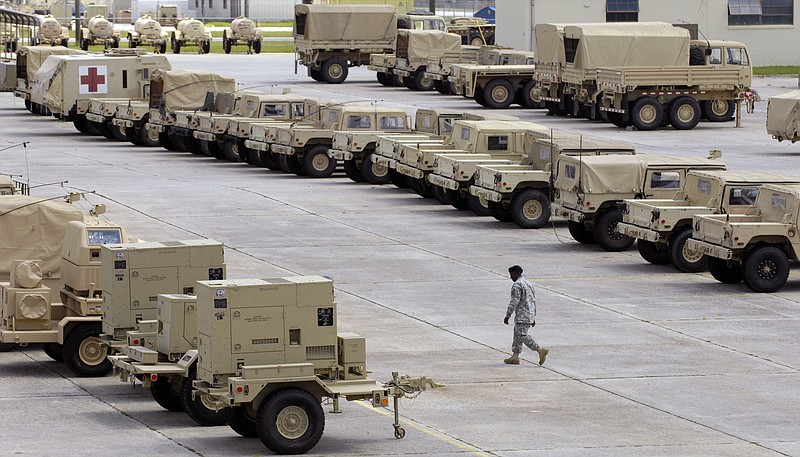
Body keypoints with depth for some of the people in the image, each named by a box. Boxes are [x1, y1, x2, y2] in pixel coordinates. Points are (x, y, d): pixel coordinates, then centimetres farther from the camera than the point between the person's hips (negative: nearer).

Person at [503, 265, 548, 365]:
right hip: (530, 315, 10)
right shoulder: (528, 284, 18)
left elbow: (514, 302, -18)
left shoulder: (517, 285, -12)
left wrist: (507, 316, -13)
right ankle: (515, 356, 10)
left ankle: (541, 350, -17)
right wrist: (533, 317, 25)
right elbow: (534, 301, 21)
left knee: (522, 335, -11)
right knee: (517, 335, 12)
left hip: (522, 316, -10)